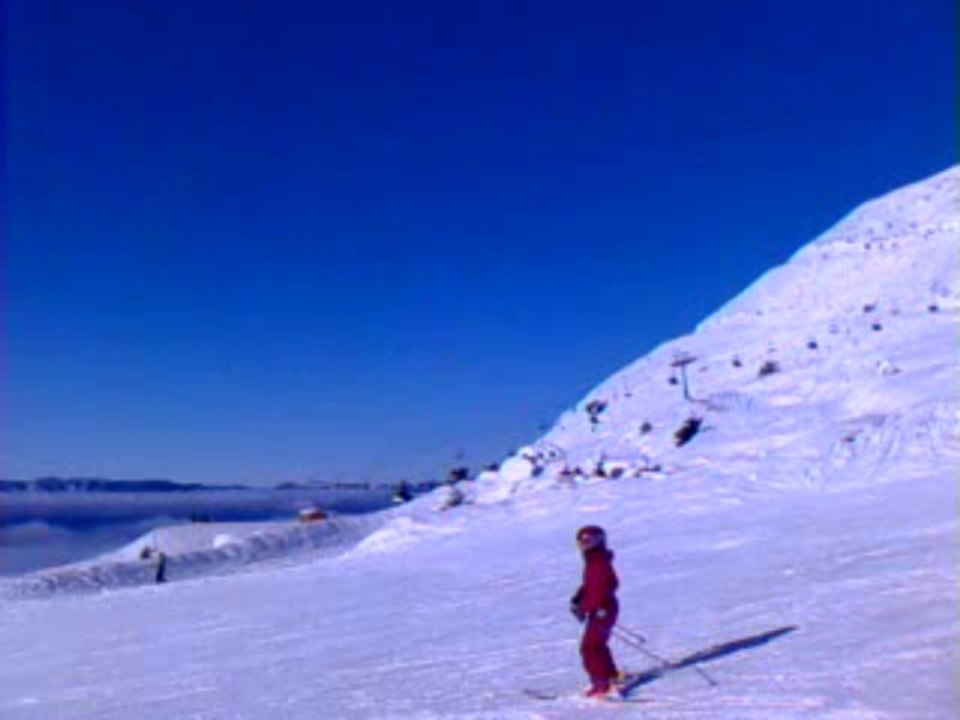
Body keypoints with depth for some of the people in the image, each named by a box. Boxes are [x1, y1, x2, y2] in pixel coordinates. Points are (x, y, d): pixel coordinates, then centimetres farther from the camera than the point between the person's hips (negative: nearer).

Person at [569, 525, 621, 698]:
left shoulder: (601, 565, -24)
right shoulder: (592, 563, 8)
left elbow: (601, 592, -28)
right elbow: (588, 585, 19)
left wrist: (584, 608, -24)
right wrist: (577, 599, 6)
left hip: (603, 610, -11)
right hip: (597, 611, 11)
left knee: (590, 647, -9)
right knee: (597, 645, 23)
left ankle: (602, 685, -3)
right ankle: (612, 676, 38)